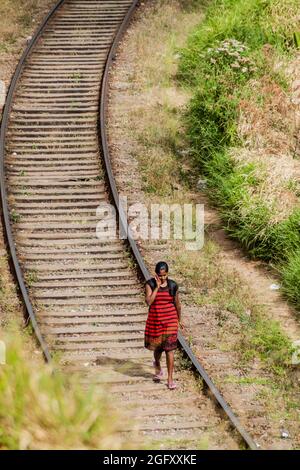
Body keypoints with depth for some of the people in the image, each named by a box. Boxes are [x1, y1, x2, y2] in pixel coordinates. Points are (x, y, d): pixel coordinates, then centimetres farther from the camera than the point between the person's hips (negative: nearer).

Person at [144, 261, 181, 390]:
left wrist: (179, 320, 19)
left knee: (169, 349, -6)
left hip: (170, 320, -1)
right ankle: (158, 367, 48)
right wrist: (157, 286, -21)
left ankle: (170, 379, 0)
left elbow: (177, 303, 10)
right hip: (155, 320, 1)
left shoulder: (173, 285, -3)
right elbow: (149, 301, -20)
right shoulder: (150, 284, -6)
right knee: (157, 347, 16)